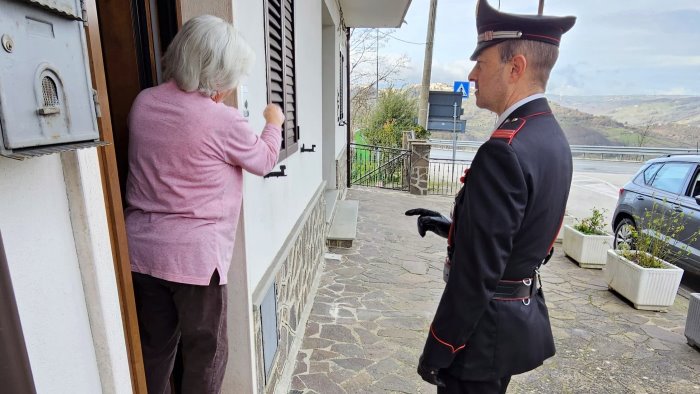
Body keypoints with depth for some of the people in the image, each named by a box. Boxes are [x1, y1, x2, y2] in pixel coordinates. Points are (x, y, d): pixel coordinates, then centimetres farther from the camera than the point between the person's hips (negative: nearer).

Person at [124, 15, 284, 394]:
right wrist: (273, 123, 18)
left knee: (154, 347, 21)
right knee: (206, 351, 14)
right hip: (194, 254, -6)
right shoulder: (223, 121, -16)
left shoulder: (143, 103, 2)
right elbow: (264, 160, 1)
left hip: (141, 248, 7)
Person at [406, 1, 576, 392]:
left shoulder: (504, 151, -28)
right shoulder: (552, 137, 3)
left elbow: (477, 273, -26)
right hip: (524, 314, 9)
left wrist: (437, 351, -15)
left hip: (489, 326, -9)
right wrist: (453, 225, 9)